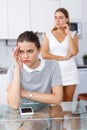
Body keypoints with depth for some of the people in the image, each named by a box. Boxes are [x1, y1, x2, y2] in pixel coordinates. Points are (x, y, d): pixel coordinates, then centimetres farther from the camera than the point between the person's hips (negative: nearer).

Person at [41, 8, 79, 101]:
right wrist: (64, 57, -9)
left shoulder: (73, 34, 7)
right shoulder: (47, 35, 3)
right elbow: (44, 55, -8)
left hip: (70, 73, 2)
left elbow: (74, 52, -10)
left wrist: (68, 33, -6)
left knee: (68, 103, 6)